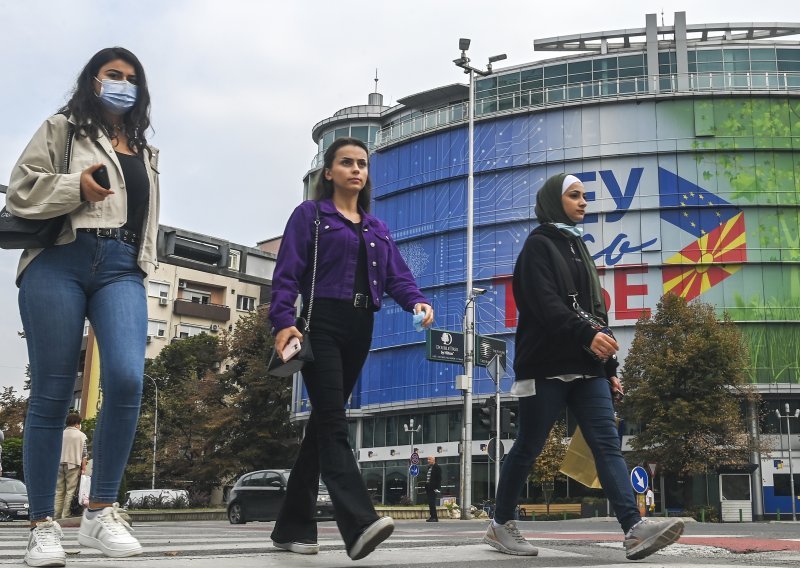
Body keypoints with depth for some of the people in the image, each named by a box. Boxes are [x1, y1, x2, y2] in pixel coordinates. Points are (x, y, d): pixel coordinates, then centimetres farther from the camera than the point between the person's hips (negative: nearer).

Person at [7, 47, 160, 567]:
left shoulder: (145, 153, 27)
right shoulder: (62, 130, 13)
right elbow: (20, 194, 4)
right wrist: (76, 187, -11)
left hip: (121, 270, 3)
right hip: (59, 262, -3)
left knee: (127, 379, -20)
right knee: (52, 392, -5)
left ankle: (102, 512, -10)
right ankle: (43, 524, 3)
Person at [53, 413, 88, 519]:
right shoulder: (81, 435, -1)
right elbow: (84, 454, -4)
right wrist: (83, 468, 0)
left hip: (59, 464, 4)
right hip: (73, 465, -4)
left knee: (59, 491, 9)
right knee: (70, 492, -2)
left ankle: (56, 515, 7)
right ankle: (65, 516, -5)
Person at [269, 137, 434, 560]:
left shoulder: (377, 228, 21)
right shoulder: (310, 215, 5)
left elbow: (396, 274, 10)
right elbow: (287, 272, -5)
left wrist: (417, 301, -12)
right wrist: (283, 321, -20)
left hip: (359, 331, 6)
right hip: (322, 325, -6)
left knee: (323, 422, 8)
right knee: (333, 422, -17)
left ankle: (293, 525, 14)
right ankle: (359, 524, -31)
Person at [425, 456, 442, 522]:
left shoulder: (437, 467, -7)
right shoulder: (429, 467, 17)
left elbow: (439, 479, -12)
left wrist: (437, 488, -18)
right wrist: (426, 488, 17)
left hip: (434, 489, -9)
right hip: (429, 488, 9)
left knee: (432, 503, -12)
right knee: (430, 503, 9)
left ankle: (435, 517, -10)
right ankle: (432, 517, 13)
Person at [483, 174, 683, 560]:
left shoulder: (577, 247, 22)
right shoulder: (538, 245, -2)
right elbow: (545, 305, -17)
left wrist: (610, 367, 16)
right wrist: (587, 336, -32)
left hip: (585, 367, 7)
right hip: (546, 365, -7)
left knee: (608, 444, -8)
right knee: (528, 448, 0)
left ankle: (635, 530, -18)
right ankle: (500, 525, 14)